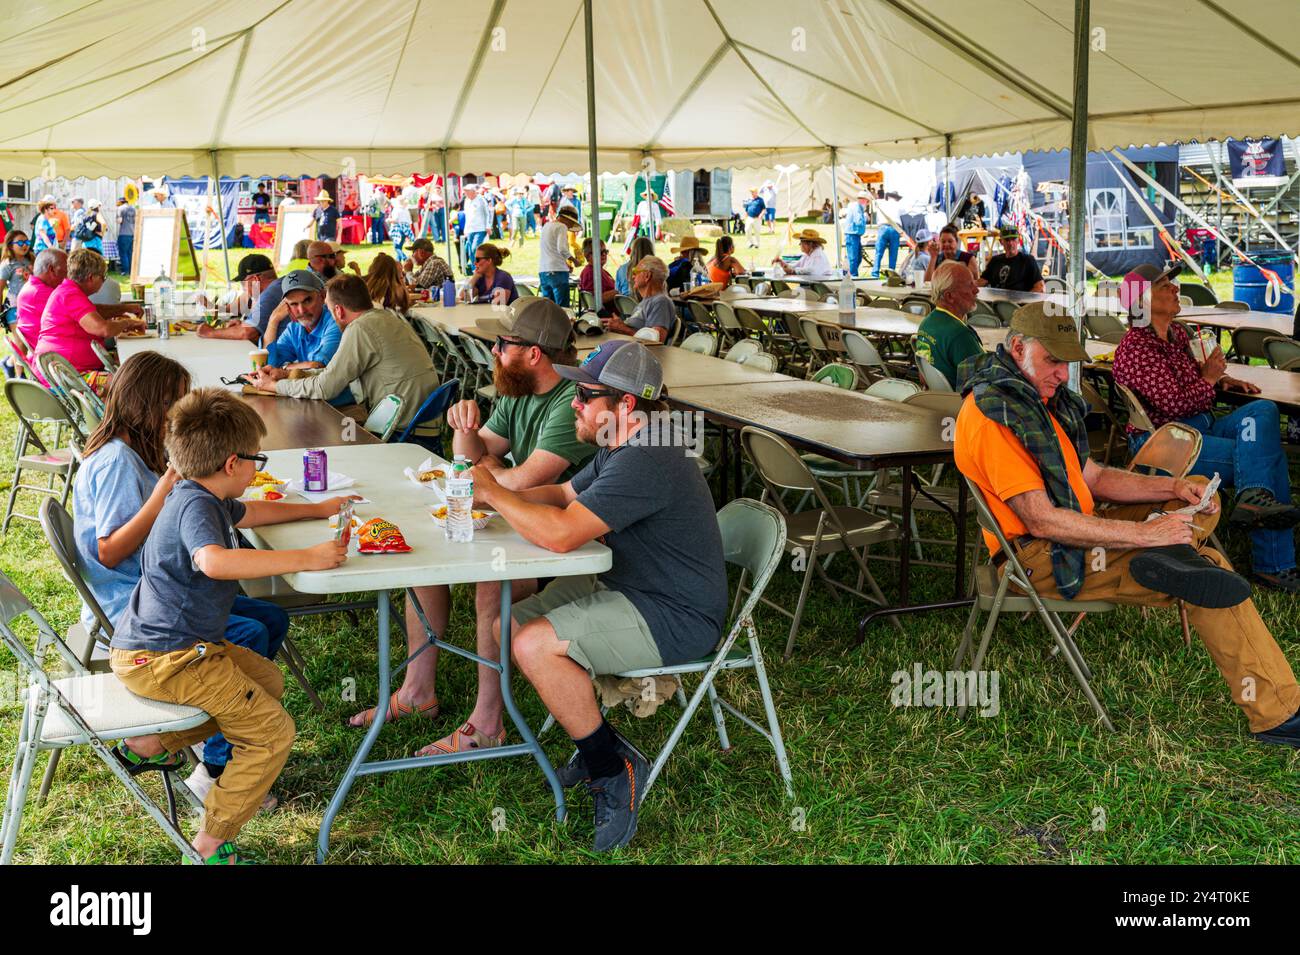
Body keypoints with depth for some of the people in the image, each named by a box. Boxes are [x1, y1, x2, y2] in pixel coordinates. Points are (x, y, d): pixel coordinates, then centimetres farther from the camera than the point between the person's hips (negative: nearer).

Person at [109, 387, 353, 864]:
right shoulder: (196, 505, -21)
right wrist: (306, 558, -37)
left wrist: (319, 510, 35)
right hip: (164, 658, -11)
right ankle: (211, 846, -1)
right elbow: (214, 560, -42)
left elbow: (250, 512, 35)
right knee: (272, 732, -9)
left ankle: (150, 744, 23)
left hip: (158, 647, 11)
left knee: (267, 680, 24)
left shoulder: (201, 497, 13)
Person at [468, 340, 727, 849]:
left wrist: (494, 492, -17)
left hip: (674, 618, -11)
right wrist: (496, 495, 2)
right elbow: (562, 495, 18)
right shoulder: (622, 447, 8)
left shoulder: (646, 463, -27)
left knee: (535, 645, -24)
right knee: (506, 627, 5)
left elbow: (560, 534, -32)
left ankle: (613, 767, -6)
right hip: (624, 587, 11)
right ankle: (596, 739, 14)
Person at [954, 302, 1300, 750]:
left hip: (1073, 533, 11)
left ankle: (1169, 560, -19)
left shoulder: (1041, 399, 14)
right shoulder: (991, 414, -20)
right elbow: (1040, 520, -26)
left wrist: (1173, 488, 1)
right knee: (1211, 570, -18)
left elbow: (1093, 478, 17)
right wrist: (1145, 534, -24)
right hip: (1040, 560, -11)